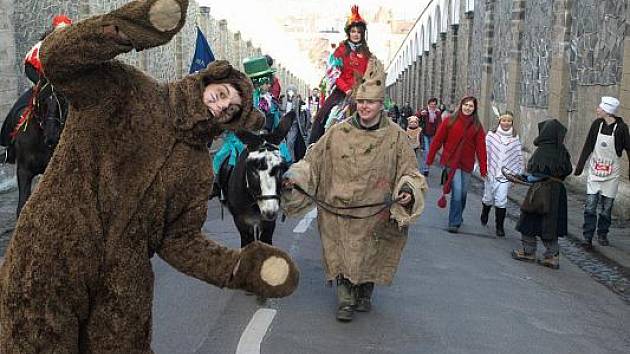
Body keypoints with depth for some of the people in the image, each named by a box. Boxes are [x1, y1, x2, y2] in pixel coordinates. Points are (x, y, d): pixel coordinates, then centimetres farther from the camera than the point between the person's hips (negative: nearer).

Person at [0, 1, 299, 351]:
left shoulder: (199, 171, 7)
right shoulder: (125, 90, -5)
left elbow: (180, 239, 7)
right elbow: (56, 57, -20)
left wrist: (236, 266, -8)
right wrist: (125, 29, -37)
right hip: (47, 268, -4)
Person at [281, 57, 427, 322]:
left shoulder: (395, 136, -1)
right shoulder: (338, 132, 0)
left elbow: (409, 171, 3)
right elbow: (313, 159, 6)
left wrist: (408, 189, -16)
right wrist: (294, 176, -9)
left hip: (374, 215, 0)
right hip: (338, 213, 0)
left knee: (369, 258, 13)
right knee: (342, 258, 0)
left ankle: (365, 294, 37)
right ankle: (345, 300, 16)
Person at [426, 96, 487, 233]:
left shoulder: (477, 126, 4)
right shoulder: (449, 122, -3)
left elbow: (481, 147, 1)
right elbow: (437, 140, 0)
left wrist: (483, 168, -4)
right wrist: (430, 159, 1)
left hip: (467, 164, 3)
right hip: (451, 161, -3)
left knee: (463, 192, 12)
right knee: (457, 190, -13)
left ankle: (457, 218, 35)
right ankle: (454, 222, -3)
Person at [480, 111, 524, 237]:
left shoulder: (515, 138, 1)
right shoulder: (491, 135, -3)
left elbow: (519, 156, 6)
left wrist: (518, 173, 5)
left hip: (506, 173, 0)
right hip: (491, 172, 0)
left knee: (501, 200, -6)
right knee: (488, 198, 13)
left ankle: (499, 227, 6)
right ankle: (485, 214, 45)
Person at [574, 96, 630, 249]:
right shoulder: (597, 124, -1)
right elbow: (587, 146, 4)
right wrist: (579, 167, 4)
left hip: (611, 176, -2)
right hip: (594, 172, 2)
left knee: (607, 208, 8)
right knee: (590, 207, -3)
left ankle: (602, 235, 25)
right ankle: (587, 238, 2)